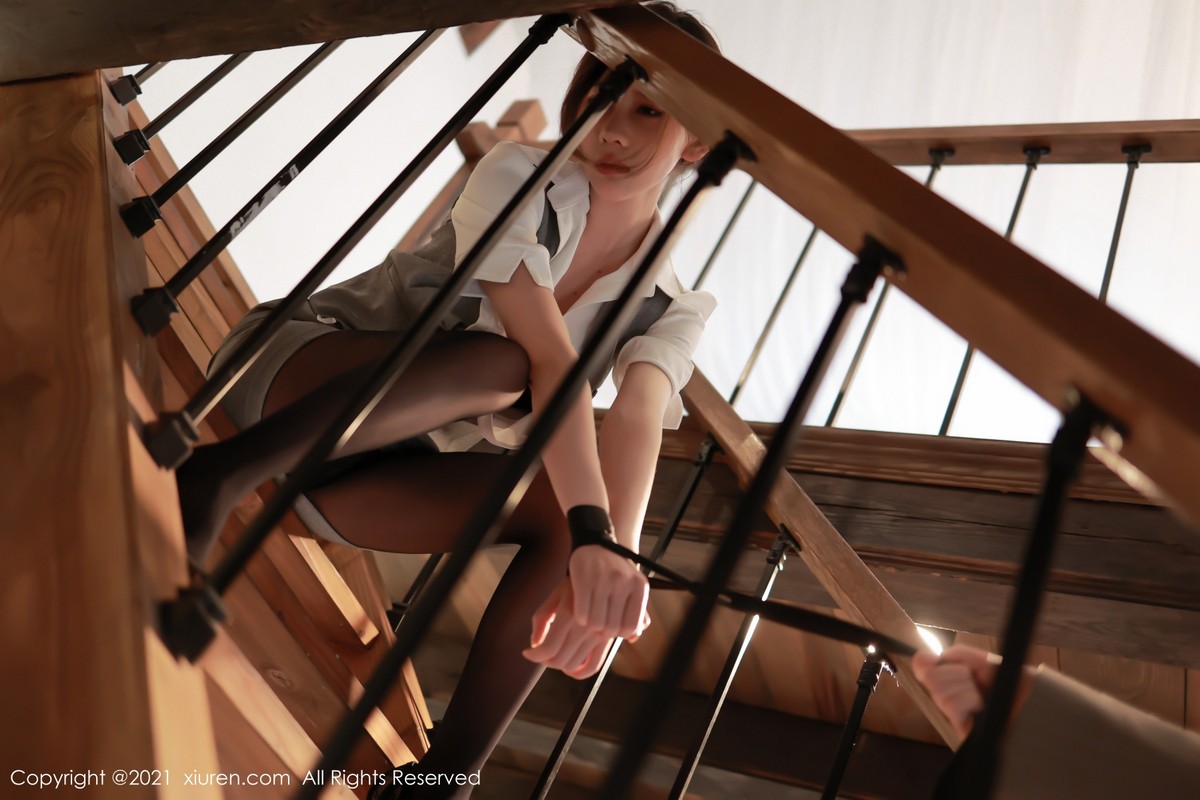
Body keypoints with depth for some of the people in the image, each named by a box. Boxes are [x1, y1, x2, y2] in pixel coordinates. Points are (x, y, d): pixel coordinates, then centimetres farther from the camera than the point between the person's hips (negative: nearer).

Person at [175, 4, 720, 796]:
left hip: (393, 462, 4)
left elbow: (638, 419, -24)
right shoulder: (524, 177, -14)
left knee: (569, 505, -23)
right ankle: (217, 476, -32)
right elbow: (549, 357, -29)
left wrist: (618, 552, -44)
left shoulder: (671, 309, -2)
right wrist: (592, 530, -41)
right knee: (500, 361, -32)